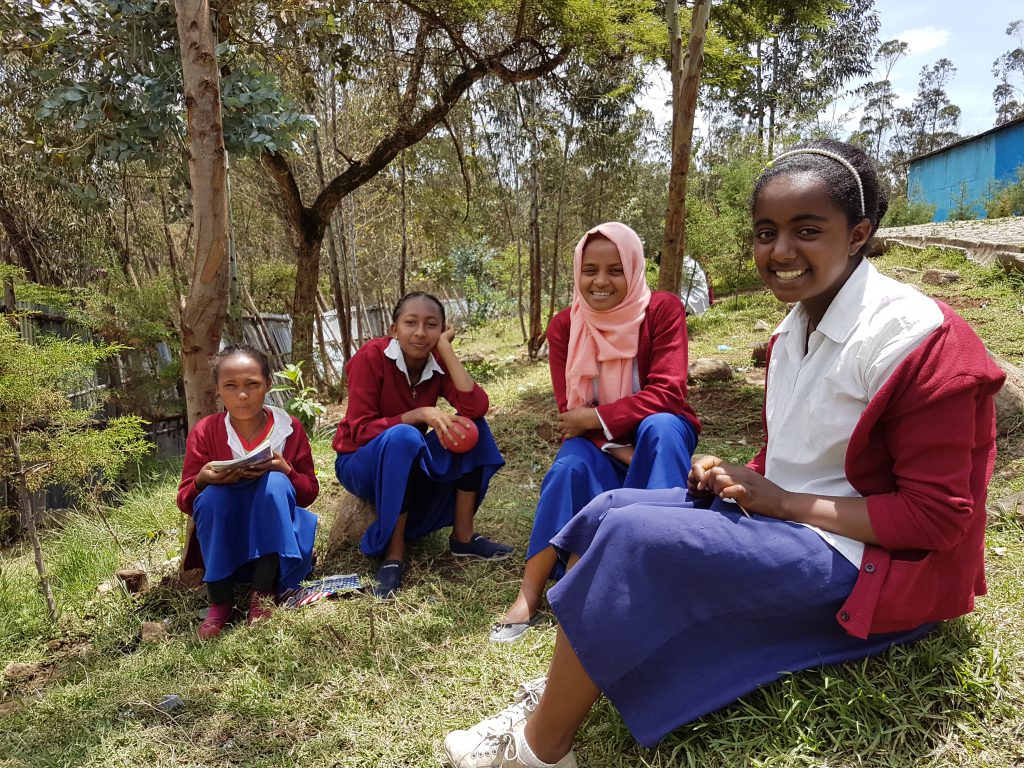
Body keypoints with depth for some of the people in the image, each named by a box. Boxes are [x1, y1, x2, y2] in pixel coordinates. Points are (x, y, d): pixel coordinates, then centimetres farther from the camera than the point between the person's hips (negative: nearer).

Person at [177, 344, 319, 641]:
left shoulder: (290, 428, -4)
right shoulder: (204, 432, -5)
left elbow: (310, 491, -1)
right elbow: (185, 501, -2)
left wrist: (285, 471, -23)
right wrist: (202, 480, -26)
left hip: (275, 534, 0)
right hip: (226, 540, 0)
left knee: (275, 483, -29)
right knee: (213, 494, -29)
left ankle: (264, 595, -24)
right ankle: (220, 601, -21)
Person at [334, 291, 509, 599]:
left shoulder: (437, 363, -9)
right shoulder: (371, 356, -21)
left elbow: (476, 407, -26)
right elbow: (360, 430, -23)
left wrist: (445, 347, -23)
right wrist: (419, 414, -33)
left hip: (409, 465, 5)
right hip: (361, 462, -5)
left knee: (472, 426, -17)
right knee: (402, 436, -37)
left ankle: (463, 536, -11)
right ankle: (393, 555, -27)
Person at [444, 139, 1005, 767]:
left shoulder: (914, 336, -18)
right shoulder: (796, 328, 7)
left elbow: (937, 515, -18)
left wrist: (783, 502, -20)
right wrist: (737, 476, -4)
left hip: (859, 556, -9)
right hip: (778, 513, 9)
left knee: (633, 537, -24)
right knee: (608, 511, 0)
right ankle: (557, 695, 0)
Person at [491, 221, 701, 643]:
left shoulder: (662, 310, -16)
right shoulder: (564, 326, -9)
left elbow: (666, 393, -25)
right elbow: (570, 413, -13)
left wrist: (594, 418, -28)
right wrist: (618, 450, -29)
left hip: (660, 437, -1)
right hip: (598, 444, 1)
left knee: (659, 426, -35)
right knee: (568, 468, -32)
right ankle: (529, 597, -28)